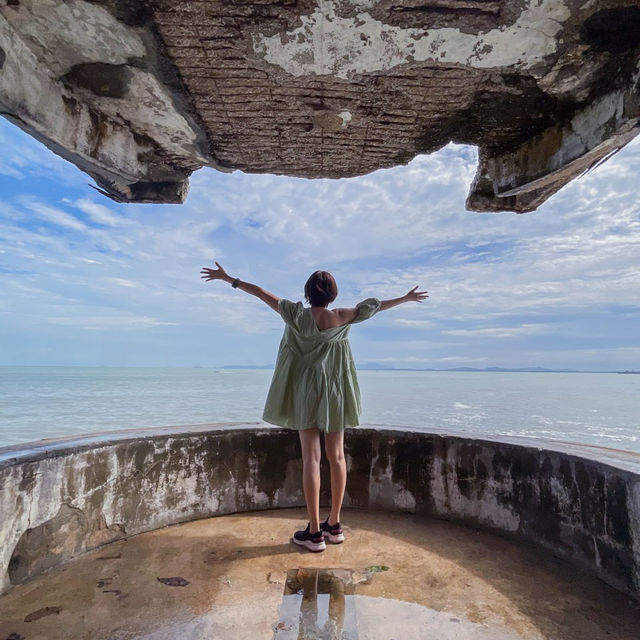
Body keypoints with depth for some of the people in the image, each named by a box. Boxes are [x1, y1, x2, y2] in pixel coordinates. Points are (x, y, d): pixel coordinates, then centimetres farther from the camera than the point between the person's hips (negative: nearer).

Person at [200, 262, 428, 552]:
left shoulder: (296, 314, -7)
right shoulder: (342, 318, -4)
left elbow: (262, 292, 0)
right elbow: (378, 305, 8)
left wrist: (228, 278, 9)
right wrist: (406, 298, 23)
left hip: (306, 393, -1)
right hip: (335, 394, 2)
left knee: (311, 458, -1)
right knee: (337, 457, 9)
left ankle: (315, 532, 3)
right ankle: (334, 525, 19)